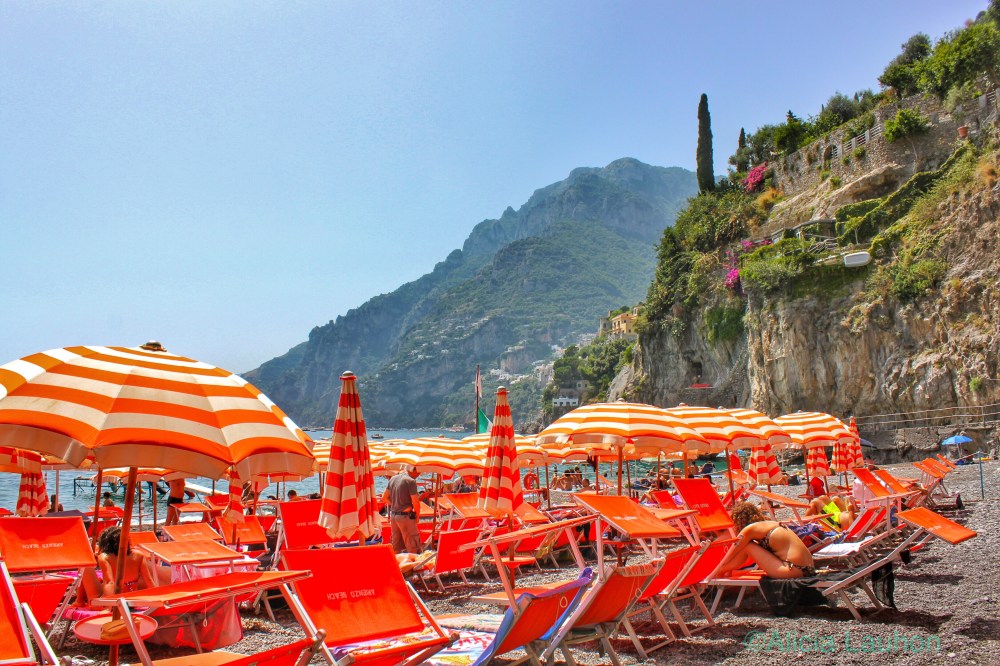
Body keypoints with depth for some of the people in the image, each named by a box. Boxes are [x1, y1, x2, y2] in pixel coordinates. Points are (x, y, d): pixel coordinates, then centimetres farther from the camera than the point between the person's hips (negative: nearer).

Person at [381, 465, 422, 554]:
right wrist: (417, 515, -1)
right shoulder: (410, 481, -14)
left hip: (393, 515, 7)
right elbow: (415, 503, -16)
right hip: (405, 516, -7)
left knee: (396, 547, 15)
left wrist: (394, 505, 11)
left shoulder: (393, 479, 7)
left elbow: (384, 498, 12)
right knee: (413, 547, 0)